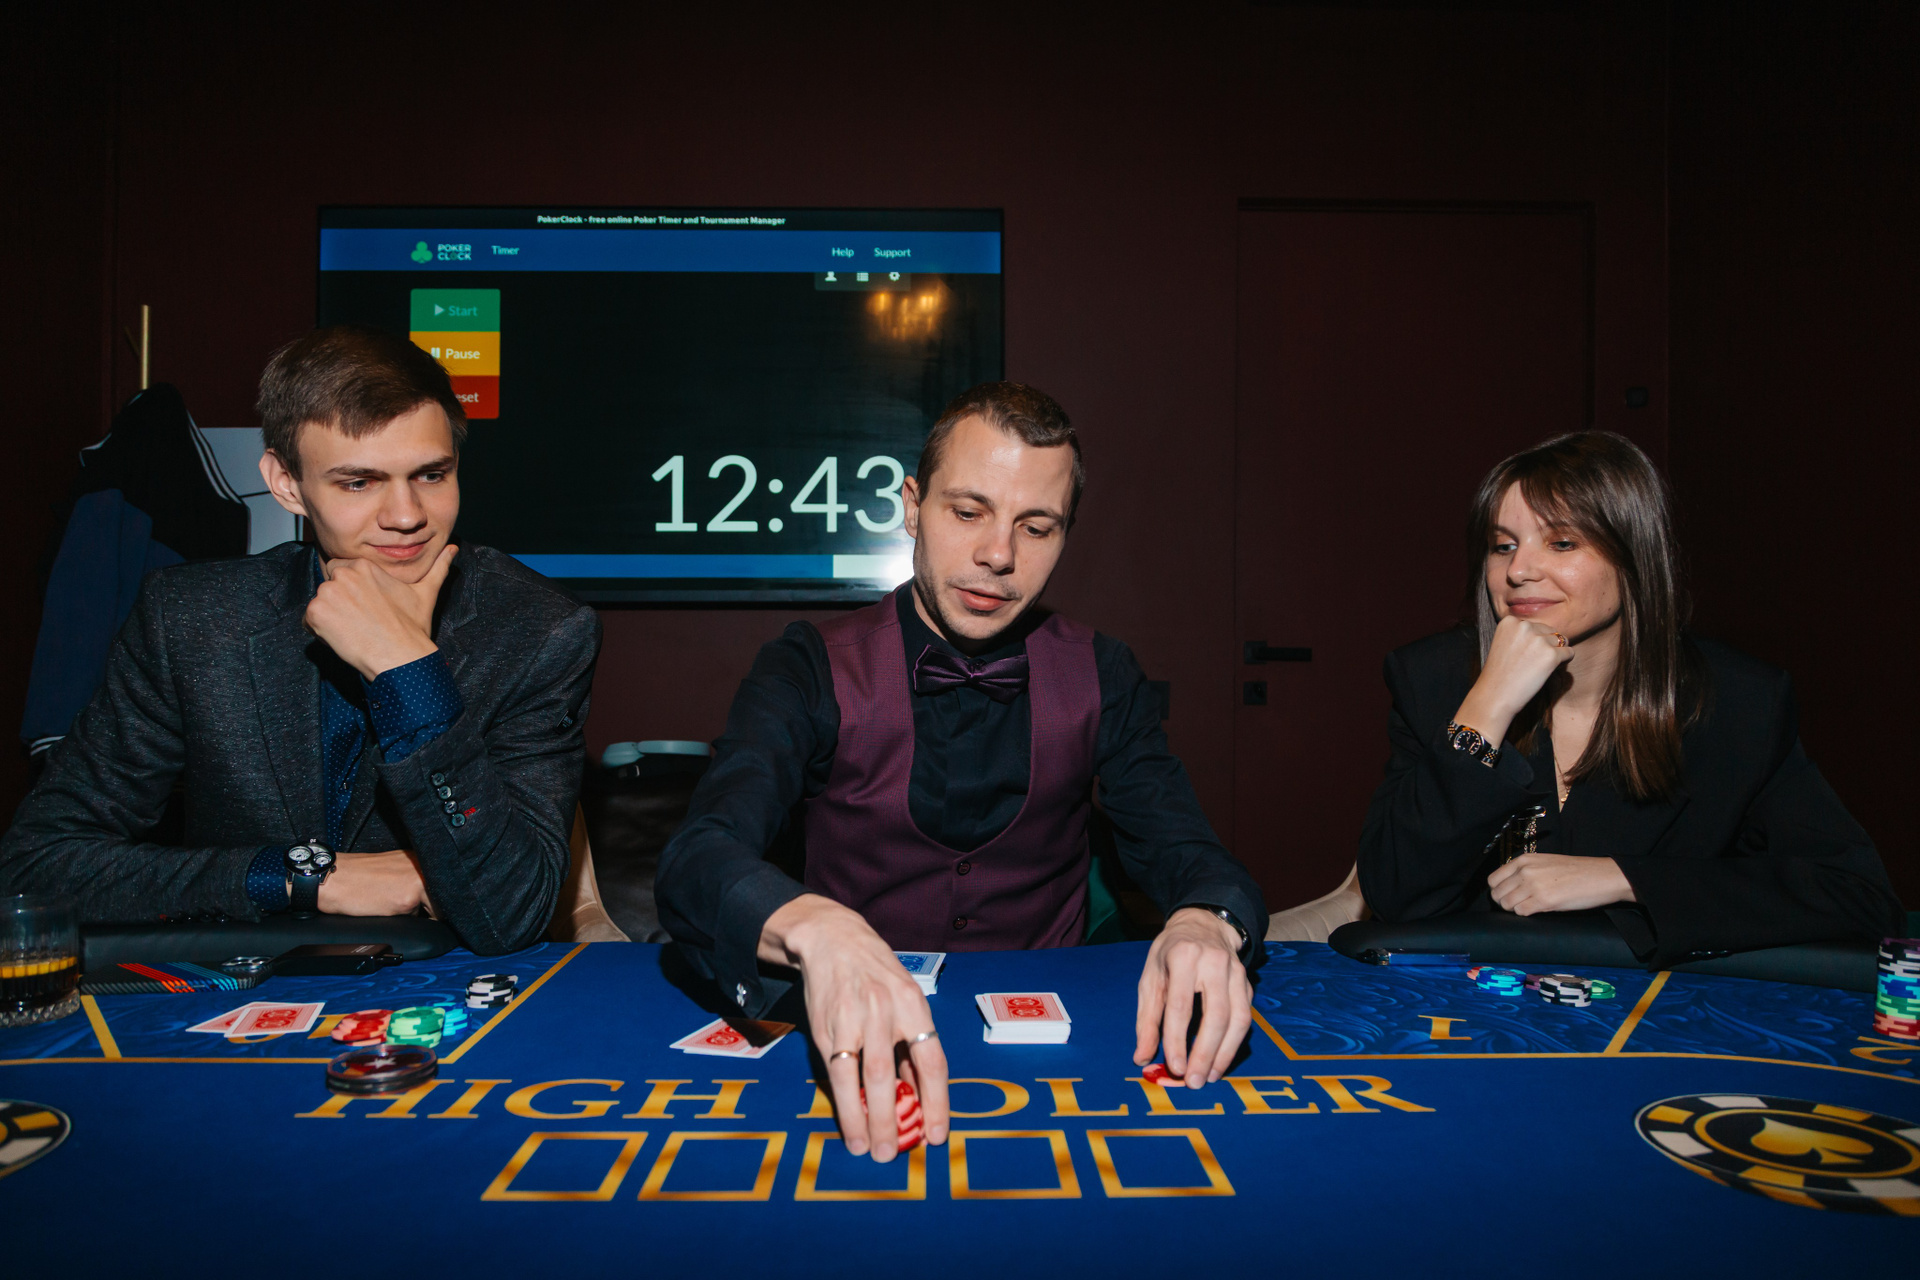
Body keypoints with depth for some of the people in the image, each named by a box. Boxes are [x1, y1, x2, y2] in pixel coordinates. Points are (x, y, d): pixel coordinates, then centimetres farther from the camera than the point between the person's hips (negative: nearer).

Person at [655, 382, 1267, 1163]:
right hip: (862, 1051, -2)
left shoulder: (1101, 679, 1)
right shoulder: (811, 672, -8)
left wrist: (1206, 922, -30)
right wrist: (816, 929, -45)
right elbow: (698, 859, -22)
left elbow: (1185, 854, -4)